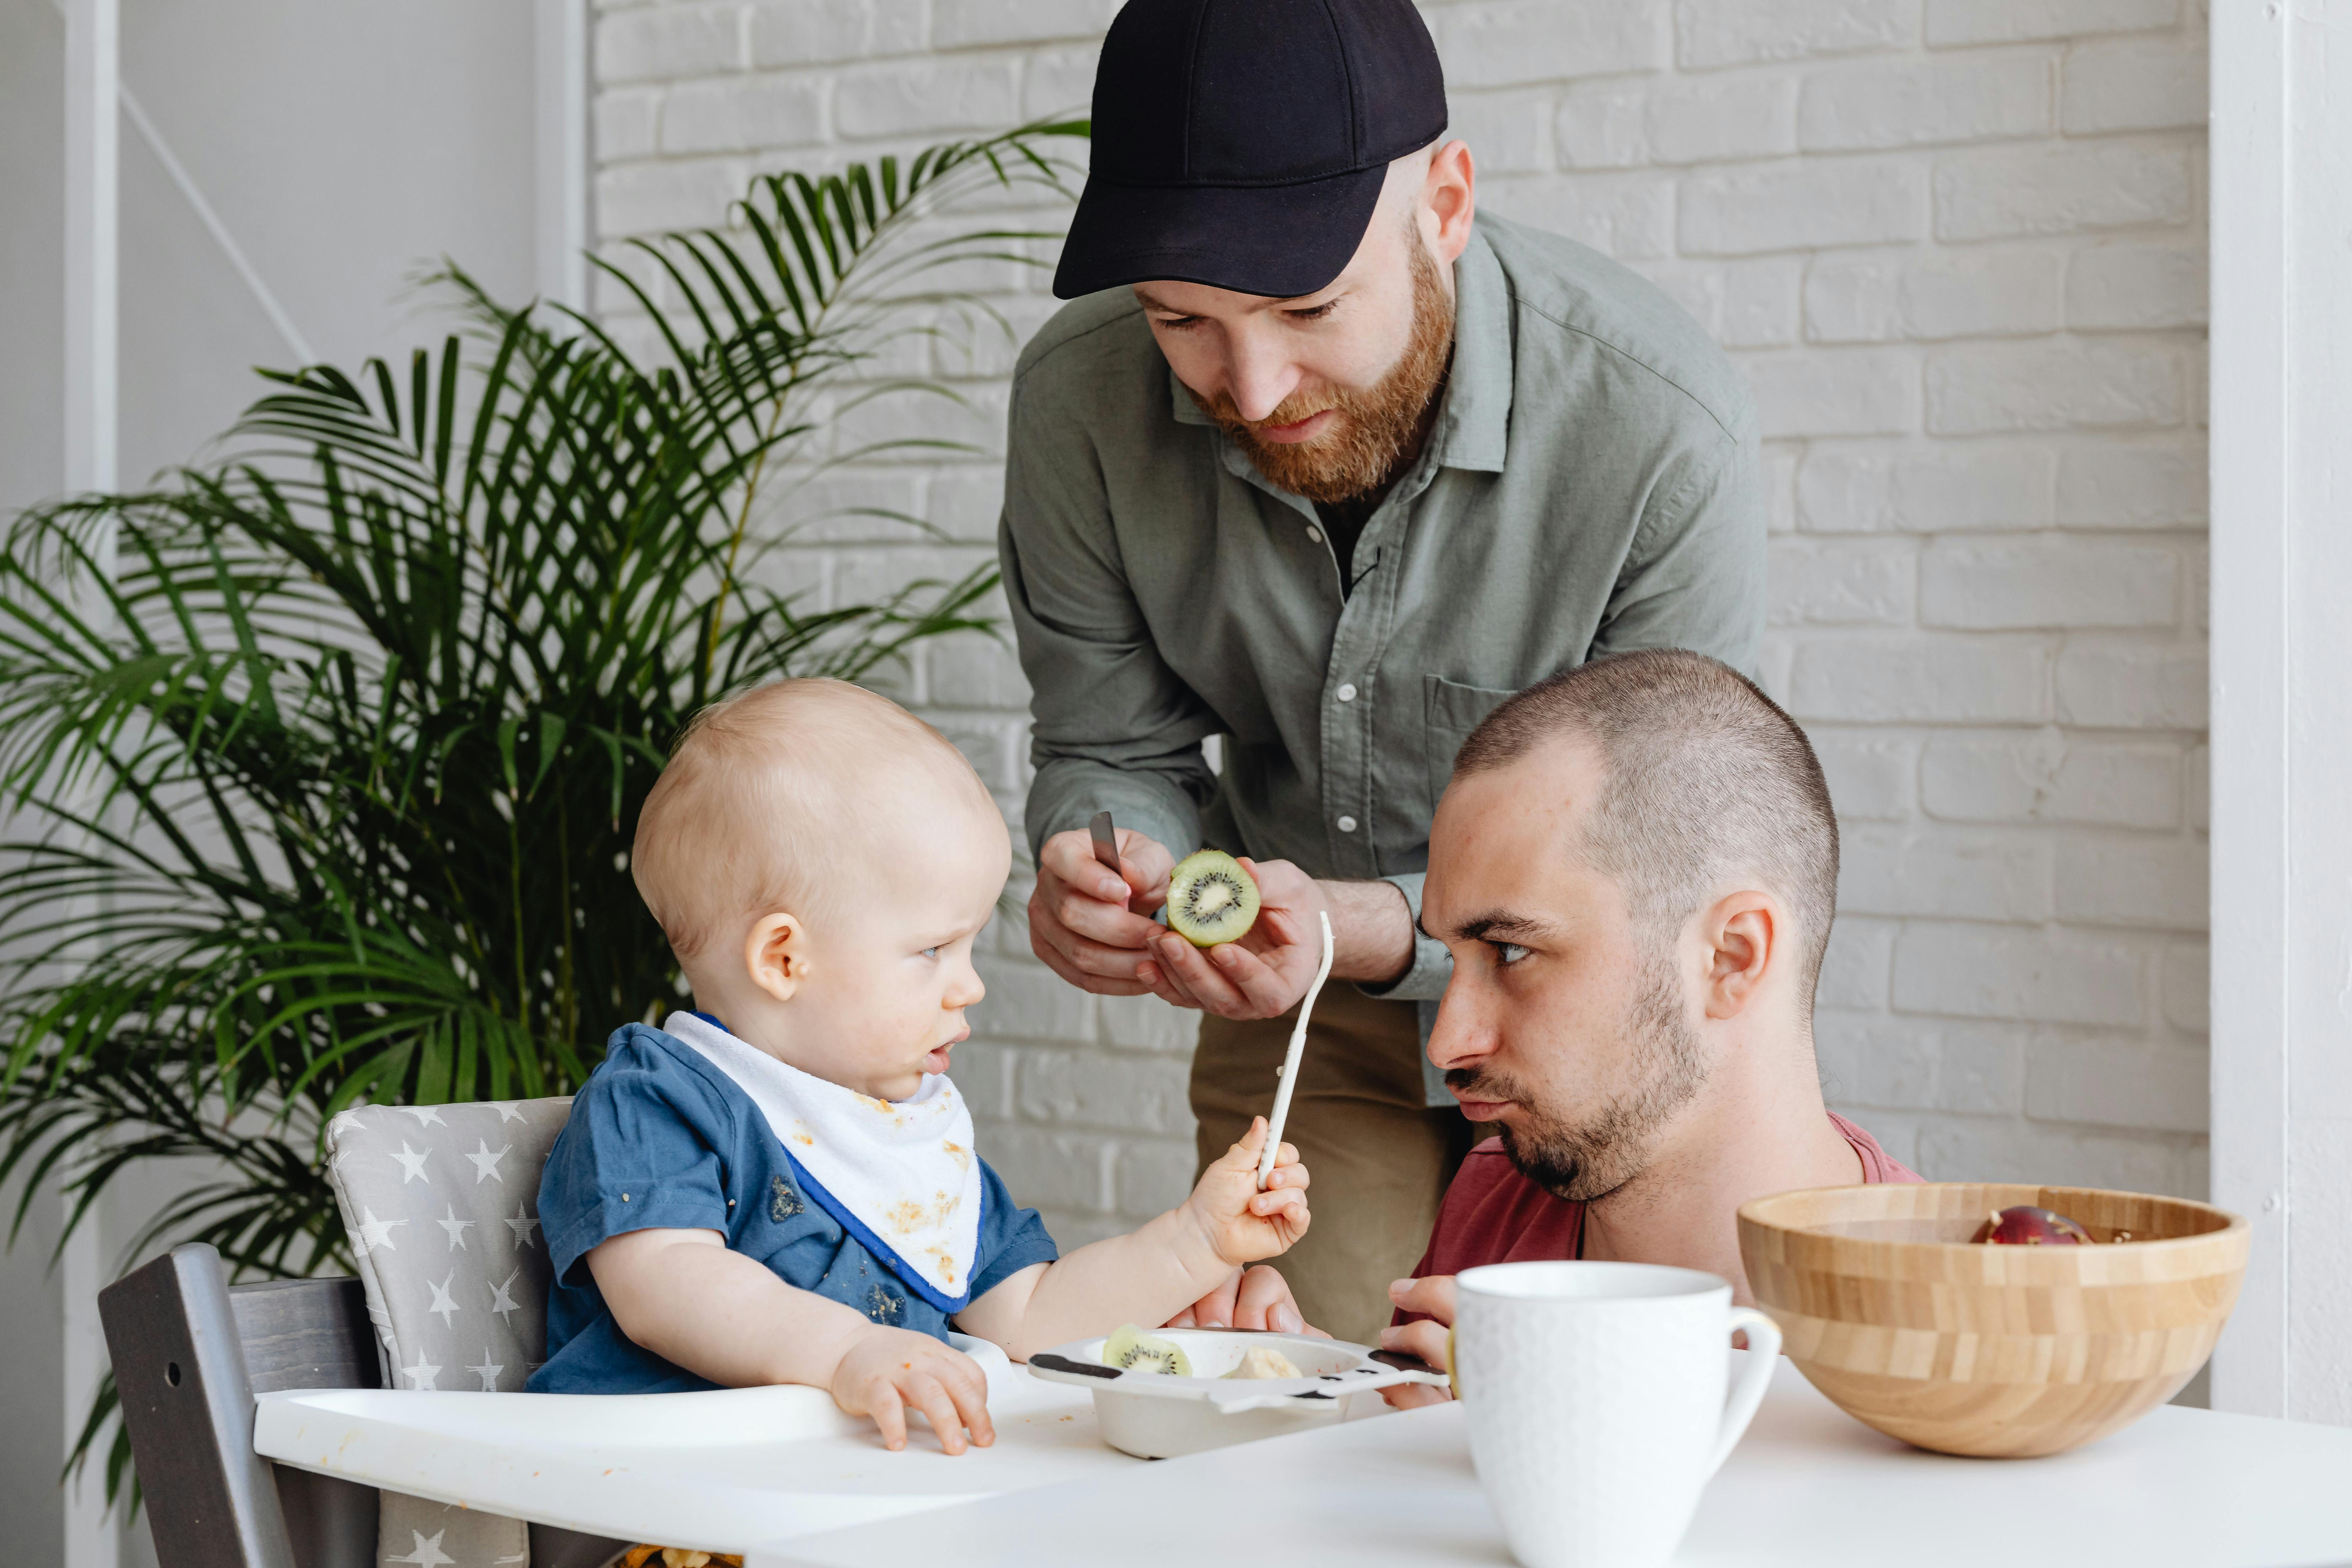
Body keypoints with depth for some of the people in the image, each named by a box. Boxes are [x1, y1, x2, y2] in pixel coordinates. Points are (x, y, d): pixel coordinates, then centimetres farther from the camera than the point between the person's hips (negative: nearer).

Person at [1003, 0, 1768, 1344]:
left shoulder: (1664, 429, -30)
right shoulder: (1080, 399, -19)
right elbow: (1110, 749, -4)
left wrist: (1368, 931, -38)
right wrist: (1103, 869, -28)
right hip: (1302, 1021, 3)